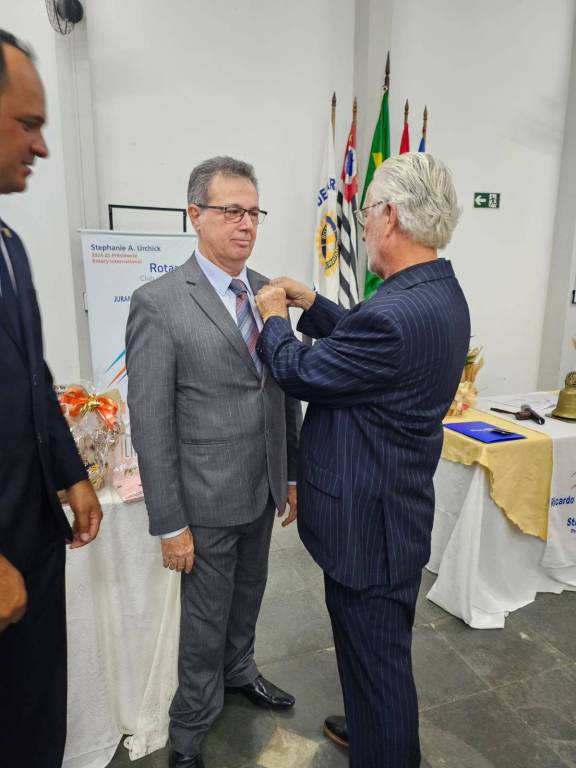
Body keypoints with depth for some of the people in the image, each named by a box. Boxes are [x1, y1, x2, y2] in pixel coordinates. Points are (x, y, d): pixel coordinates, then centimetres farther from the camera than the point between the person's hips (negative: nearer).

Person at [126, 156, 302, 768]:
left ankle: (238, 671, 54)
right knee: (206, 616, 14)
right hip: (207, 499, -5)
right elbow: (150, 425, -15)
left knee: (247, 595, 25)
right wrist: (170, 524, -13)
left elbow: (286, 392, 7)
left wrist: (292, 475, 9)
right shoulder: (157, 303, -16)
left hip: (263, 488, 6)